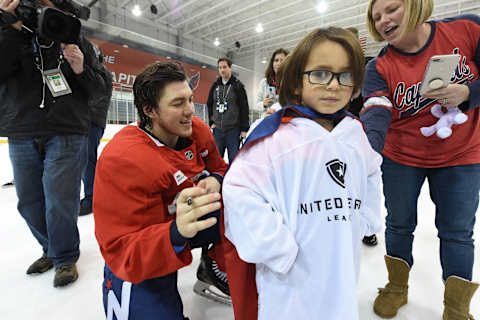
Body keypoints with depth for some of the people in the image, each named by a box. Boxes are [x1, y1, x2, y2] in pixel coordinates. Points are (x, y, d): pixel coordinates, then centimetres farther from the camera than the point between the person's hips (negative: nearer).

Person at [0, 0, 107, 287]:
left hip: (66, 132, -3)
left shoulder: (77, 41, 9)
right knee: (29, 201, 10)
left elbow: (100, 88, 6)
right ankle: (51, 249, 31)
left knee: (60, 200, -5)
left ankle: (65, 257, 15)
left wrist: (81, 70, -12)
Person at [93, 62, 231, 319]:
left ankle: (215, 268, 17)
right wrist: (176, 234, -48)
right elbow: (122, 251, -29)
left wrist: (214, 181, -19)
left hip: (190, 220, 6)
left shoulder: (199, 131, -10)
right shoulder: (122, 160, -30)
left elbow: (218, 167, 6)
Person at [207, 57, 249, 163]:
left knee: (233, 158, 2)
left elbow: (244, 108, -6)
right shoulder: (215, 86, 11)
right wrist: (211, 122, 11)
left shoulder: (238, 86, -2)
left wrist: (244, 129, -10)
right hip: (217, 129, 4)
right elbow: (209, 105, 19)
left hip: (233, 129, -4)